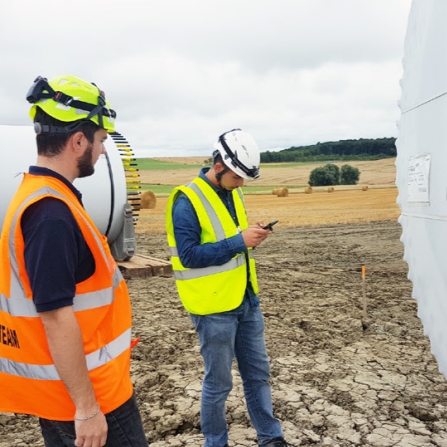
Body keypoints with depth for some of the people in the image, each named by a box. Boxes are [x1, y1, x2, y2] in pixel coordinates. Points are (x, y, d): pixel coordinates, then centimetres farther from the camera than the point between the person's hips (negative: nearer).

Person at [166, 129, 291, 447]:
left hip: (247, 300, 7)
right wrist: (239, 242, -23)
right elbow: (189, 255, -21)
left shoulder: (232, 194, 8)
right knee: (219, 382, 7)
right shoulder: (187, 201, -16)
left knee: (258, 372, 17)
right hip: (214, 307, -7)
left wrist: (252, 235, -3)